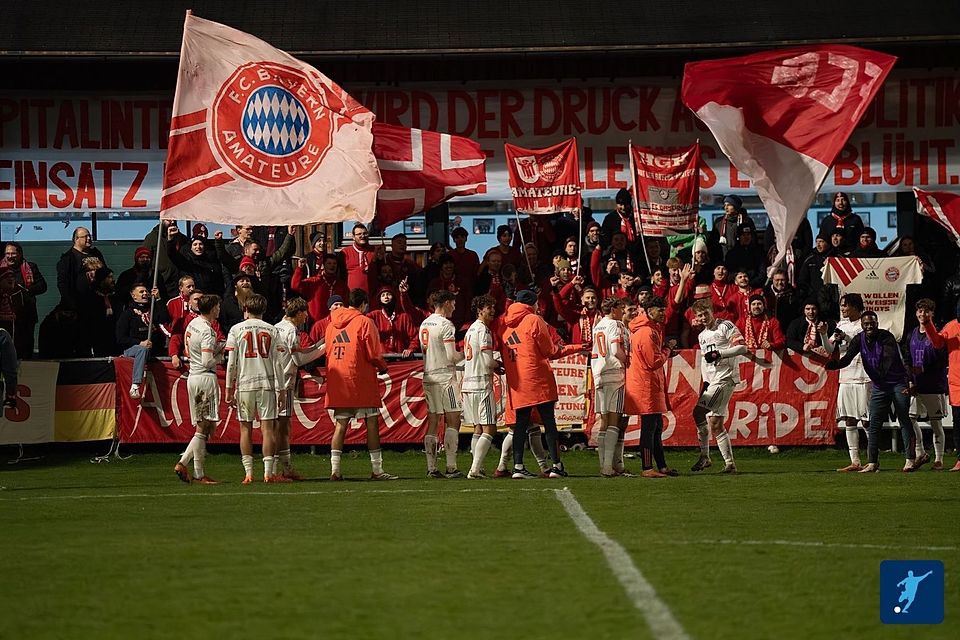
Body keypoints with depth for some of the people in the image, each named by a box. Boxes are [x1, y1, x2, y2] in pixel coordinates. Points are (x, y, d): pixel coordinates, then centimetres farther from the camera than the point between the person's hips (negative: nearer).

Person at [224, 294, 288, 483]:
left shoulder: (236, 329, 2)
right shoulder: (271, 330, 4)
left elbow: (231, 363, -1)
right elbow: (277, 363, 1)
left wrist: (228, 388, 5)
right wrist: (281, 390, 5)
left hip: (244, 383, 0)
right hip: (267, 383, 0)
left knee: (246, 428, 5)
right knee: (267, 427, -1)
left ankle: (248, 473, 2)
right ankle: (268, 473, -5)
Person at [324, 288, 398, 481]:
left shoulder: (332, 324, 12)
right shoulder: (364, 322, -5)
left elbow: (327, 352, 14)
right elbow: (373, 354, -10)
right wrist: (383, 367, 9)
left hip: (337, 383, 5)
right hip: (361, 381, -5)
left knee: (340, 425, 7)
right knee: (371, 423, 1)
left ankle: (335, 470, -1)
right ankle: (377, 470, 0)